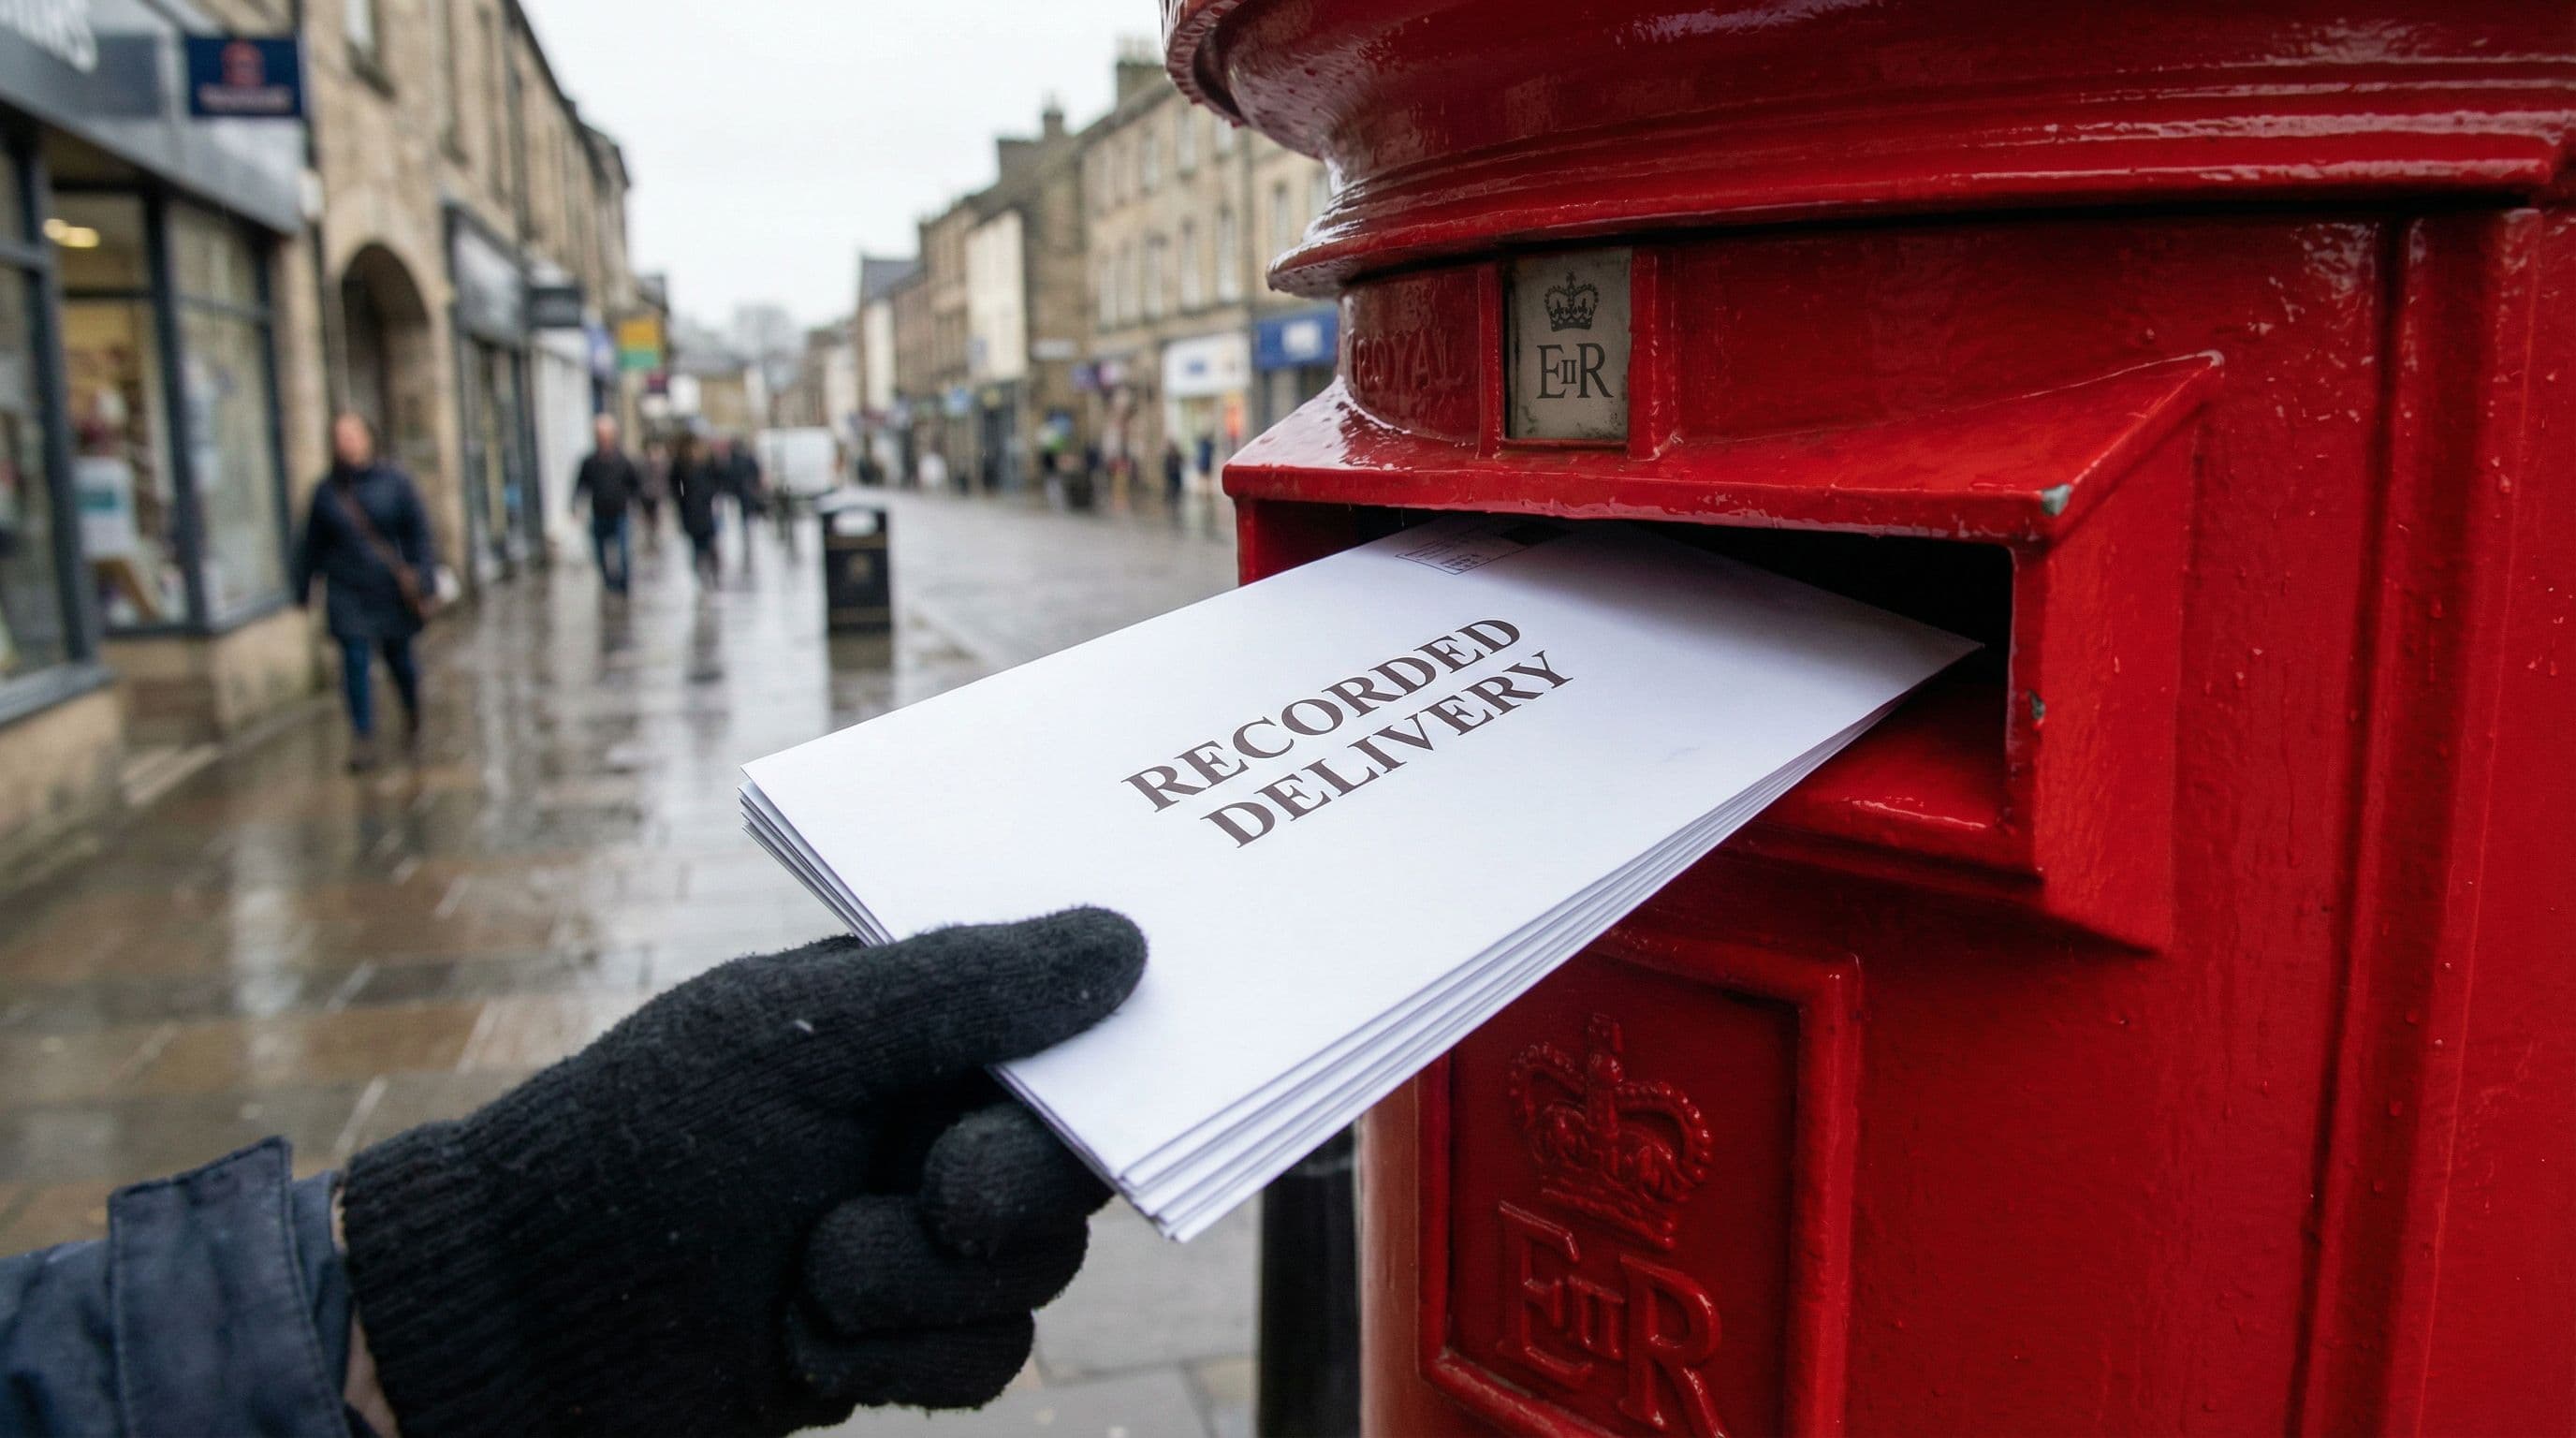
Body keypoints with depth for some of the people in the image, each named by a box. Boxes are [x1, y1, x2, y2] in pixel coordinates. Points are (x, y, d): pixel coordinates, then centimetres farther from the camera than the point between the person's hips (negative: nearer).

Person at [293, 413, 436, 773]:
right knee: (356, 662, -7)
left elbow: (420, 535, -2)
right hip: (347, 592, 1)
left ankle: (413, 719, 36)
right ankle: (363, 740, -6)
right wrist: (301, 590, 12)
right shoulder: (326, 491, 4)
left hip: (392, 591, -1)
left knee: (398, 656, 10)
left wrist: (424, 582, -9)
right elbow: (311, 544, 11)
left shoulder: (394, 483, -2)